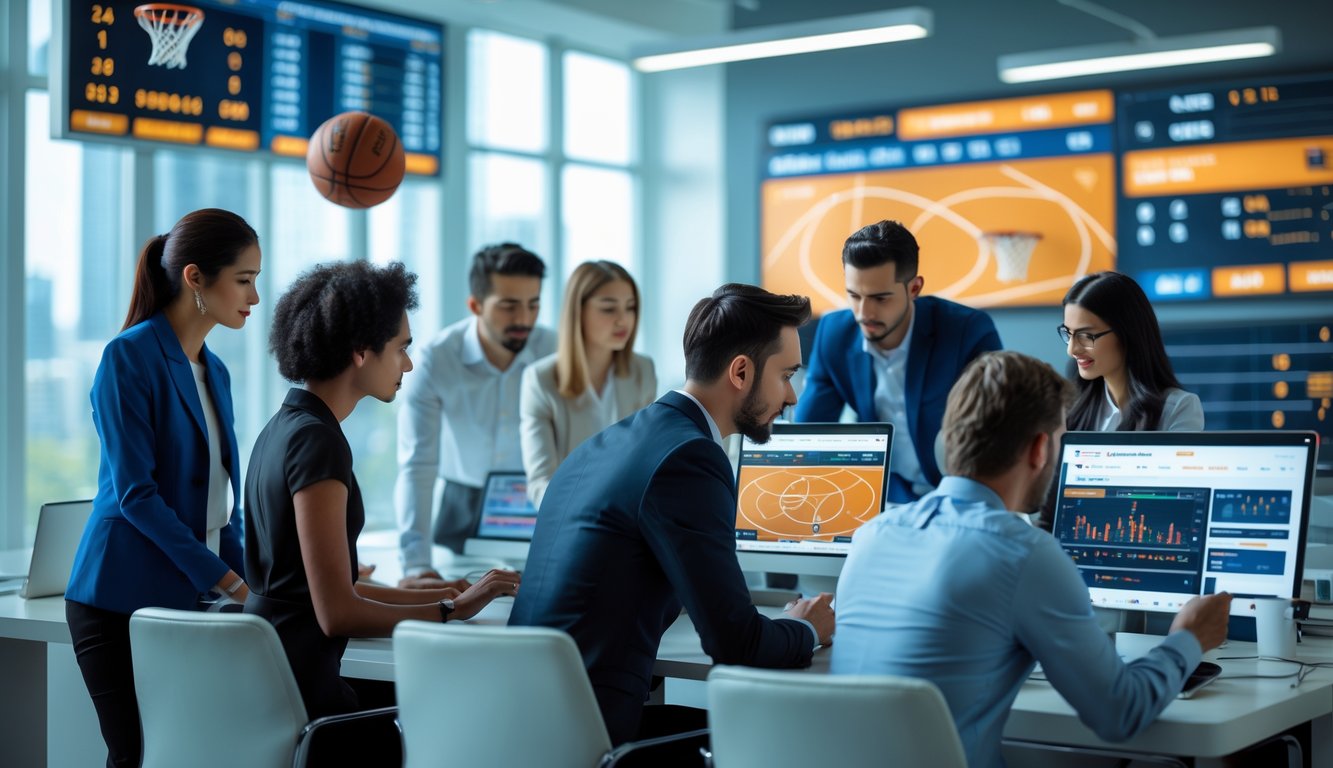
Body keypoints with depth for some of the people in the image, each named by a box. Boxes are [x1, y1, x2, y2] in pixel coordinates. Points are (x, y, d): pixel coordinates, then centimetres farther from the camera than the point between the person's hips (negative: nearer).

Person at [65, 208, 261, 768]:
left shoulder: (213, 371, 13)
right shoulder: (129, 357, -10)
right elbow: (135, 492, -16)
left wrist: (245, 580, 2)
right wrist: (225, 580, -17)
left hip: (192, 599, 7)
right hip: (124, 602, -7)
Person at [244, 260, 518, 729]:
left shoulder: (282, 430, 14)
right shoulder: (317, 440, -15)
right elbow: (337, 613, -18)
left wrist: (442, 595, 16)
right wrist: (452, 610, -8)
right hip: (297, 692, -9)